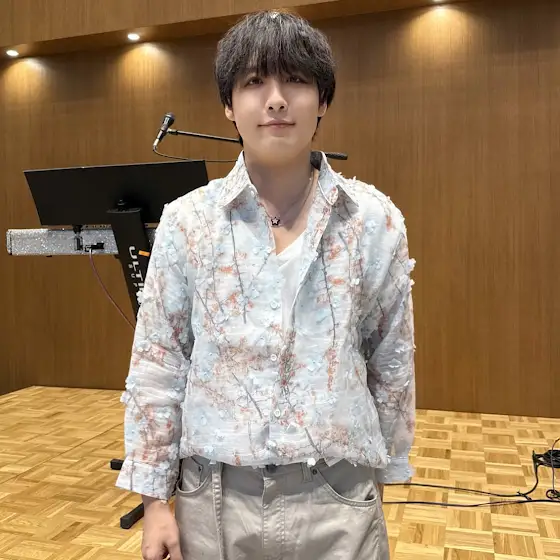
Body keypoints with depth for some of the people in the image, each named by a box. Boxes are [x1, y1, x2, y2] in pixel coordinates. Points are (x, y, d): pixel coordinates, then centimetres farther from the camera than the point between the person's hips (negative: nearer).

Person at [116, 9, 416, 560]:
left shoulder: (377, 221, -4)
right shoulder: (185, 220, -5)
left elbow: (392, 363, 4)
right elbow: (156, 364, -1)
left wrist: (385, 467, 11)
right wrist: (154, 498, 0)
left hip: (337, 501, 0)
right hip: (214, 498, 1)